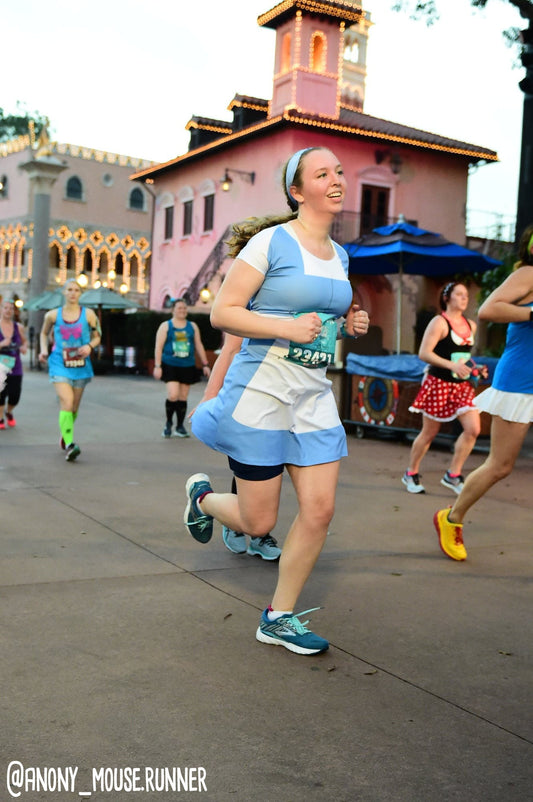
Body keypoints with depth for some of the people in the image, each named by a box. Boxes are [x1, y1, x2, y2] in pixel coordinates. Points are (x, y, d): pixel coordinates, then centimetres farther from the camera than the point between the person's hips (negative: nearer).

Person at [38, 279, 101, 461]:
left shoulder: (89, 314, 0)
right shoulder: (53, 315, 2)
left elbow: (97, 337, 10)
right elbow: (44, 333, 19)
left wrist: (89, 346, -11)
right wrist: (44, 350, 2)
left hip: (81, 366, 2)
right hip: (59, 364, -2)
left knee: (74, 406, 12)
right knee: (66, 401, -19)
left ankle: (65, 435, 38)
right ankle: (69, 444, -25)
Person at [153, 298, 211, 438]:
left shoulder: (192, 326, 12)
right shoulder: (165, 326, 3)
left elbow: (199, 346, 15)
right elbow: (158, 347, -1)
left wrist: (205, 364, 10)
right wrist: (157, 366, -9)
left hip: (188, 367, 3)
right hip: (170, 366, -3)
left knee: (183, 398, 5)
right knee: (173, 395, -16)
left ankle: (180, 427, 17)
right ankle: (168, 423, 7)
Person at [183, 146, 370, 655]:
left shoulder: (339, 255, 12)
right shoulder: (270, 242, -10)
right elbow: (222, 312, -12)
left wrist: (349, 324, 5)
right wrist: (288, 327, -22)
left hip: (314, 398, 7)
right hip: (260, 393, -6)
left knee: (319, 510, 0)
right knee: (258, 522, 2)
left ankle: (279, 618, 17)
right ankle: (203, 496, 37)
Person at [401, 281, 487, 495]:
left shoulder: (471, 325, 11)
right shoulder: (439, 322, -11)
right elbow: (424, 353, -19)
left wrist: (476, 368, 6)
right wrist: (452, 365, -28)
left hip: (462, 385, 6)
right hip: (439, 383, -6)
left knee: (473, 429, -8)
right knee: (429, 433, 4)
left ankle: (453, 475, 6)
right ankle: (411, 474, 24)